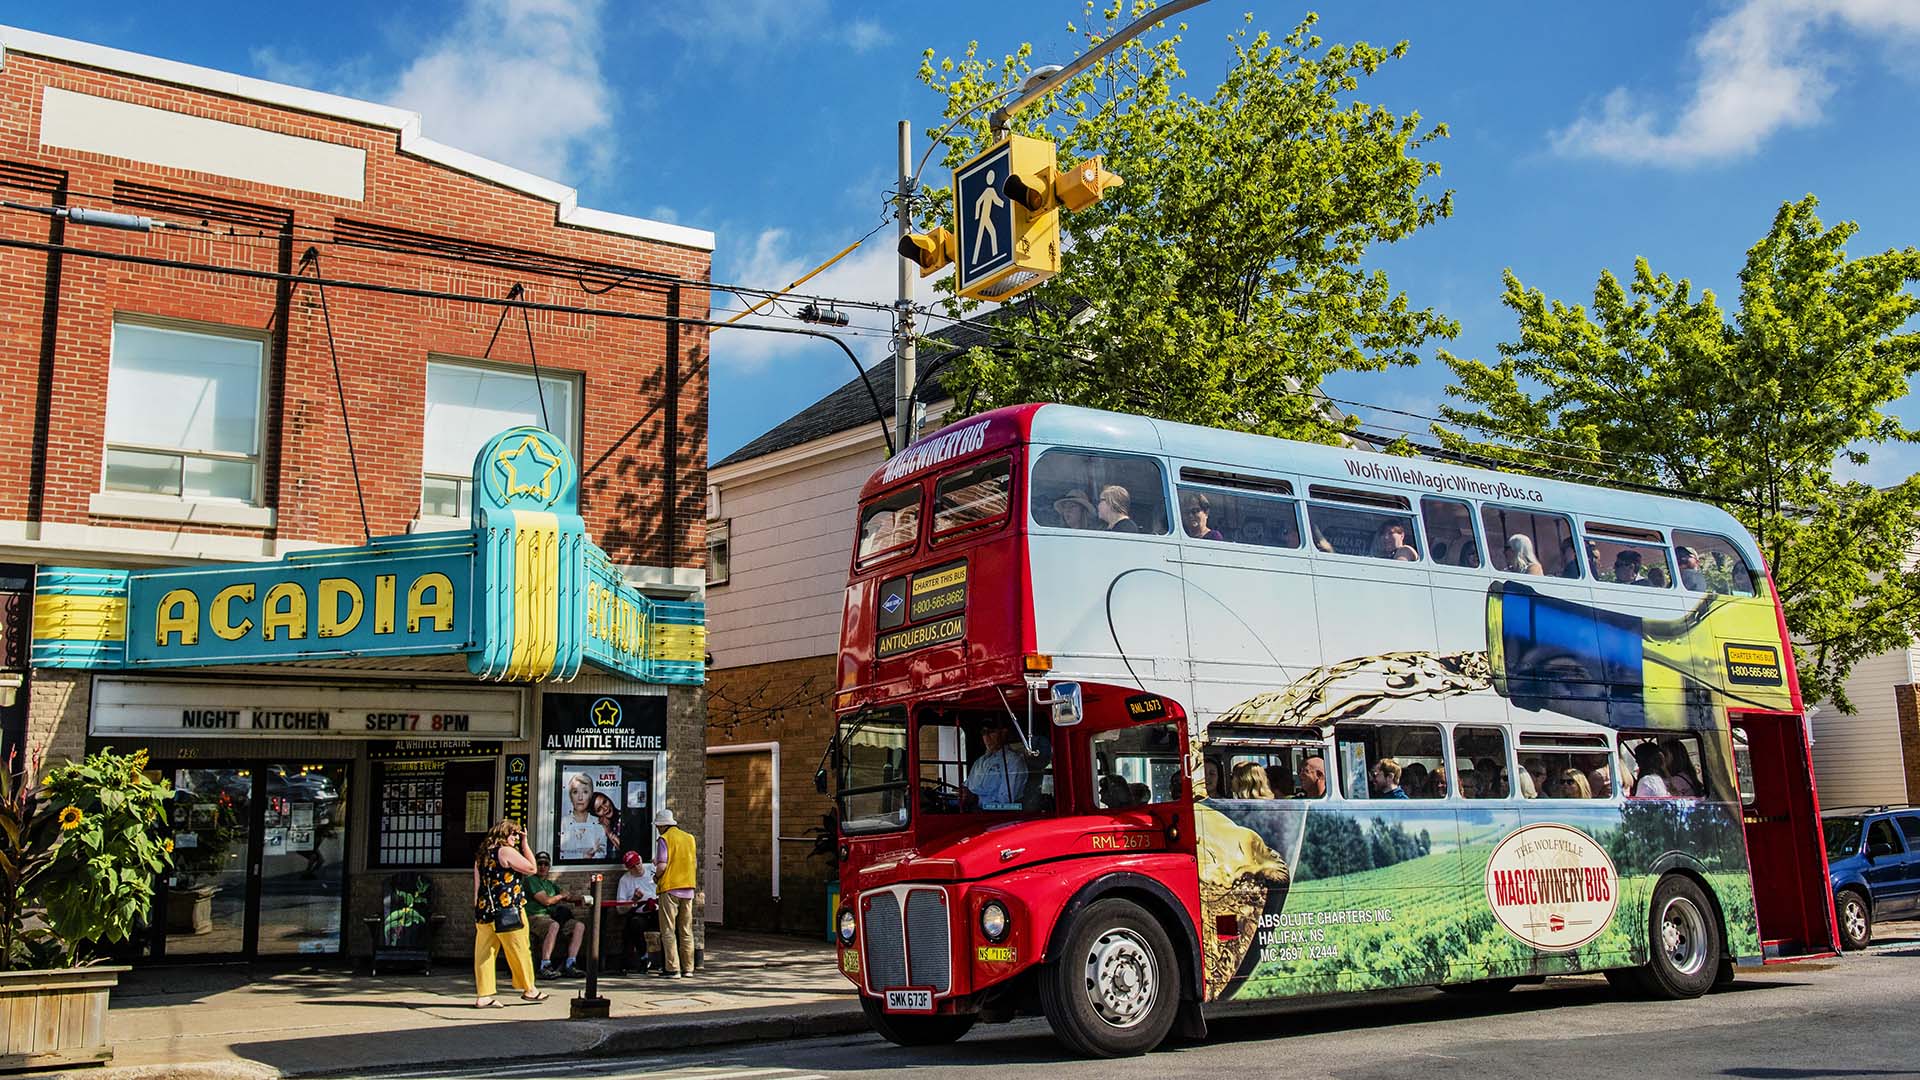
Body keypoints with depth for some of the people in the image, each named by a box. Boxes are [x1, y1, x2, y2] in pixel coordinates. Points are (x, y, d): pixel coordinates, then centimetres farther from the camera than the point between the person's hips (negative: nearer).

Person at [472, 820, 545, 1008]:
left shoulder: (482, 854, 12)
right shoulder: (506, 851, -10)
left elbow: (477, 886, 15)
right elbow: (531, 868, -4)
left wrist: (478, 912, 19)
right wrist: (524, 844, 1)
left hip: (484, 911, 7)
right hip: (507, 910, -7)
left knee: (485, 953, 5)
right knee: (519, 950, 7)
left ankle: (483, 995, 3)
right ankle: (528, 989, 18)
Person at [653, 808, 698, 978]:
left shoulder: (664, 839, -8)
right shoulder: (689, 837, 10)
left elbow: (662, 865, -17)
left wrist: (656, 877, 2)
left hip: (670, 889, -6)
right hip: (688, 889, 6)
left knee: (668, 931, 0)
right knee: (686, 931, 11)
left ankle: (673, 969, -3)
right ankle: (688, 968, 12)